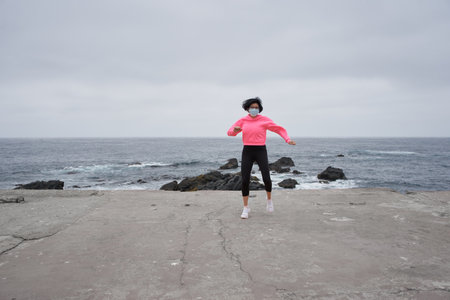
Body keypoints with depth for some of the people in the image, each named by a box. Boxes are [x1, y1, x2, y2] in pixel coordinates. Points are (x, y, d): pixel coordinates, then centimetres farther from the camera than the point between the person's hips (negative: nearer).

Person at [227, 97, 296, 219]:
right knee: (245, 181, -9)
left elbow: (279, 129, 2)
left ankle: (269, 199, 17)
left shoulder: (264, 120, 0)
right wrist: (235, 130, -18)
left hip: (261, 152, -2)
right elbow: (230, 132, 7)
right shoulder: (242, 120, 8)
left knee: (266, 179, -15)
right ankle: (246, 208, 7)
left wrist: (288, 140, -16)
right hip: (247, 152, 2)